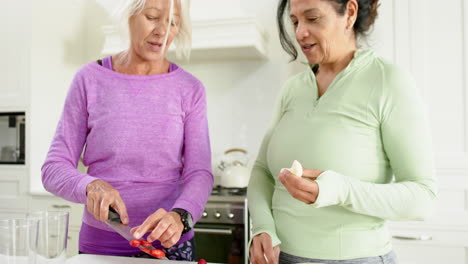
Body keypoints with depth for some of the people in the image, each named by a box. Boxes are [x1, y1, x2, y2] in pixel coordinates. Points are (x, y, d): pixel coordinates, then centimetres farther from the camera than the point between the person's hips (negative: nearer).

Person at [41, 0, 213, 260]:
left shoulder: (190, 89, -4)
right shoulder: (90, 79, -4)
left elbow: (199, 173, -9)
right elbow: (55, 169, -4)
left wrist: (180, 216, -29)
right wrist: (90, 185, -25)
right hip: (99, 245, 0)